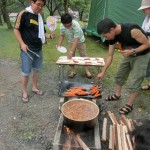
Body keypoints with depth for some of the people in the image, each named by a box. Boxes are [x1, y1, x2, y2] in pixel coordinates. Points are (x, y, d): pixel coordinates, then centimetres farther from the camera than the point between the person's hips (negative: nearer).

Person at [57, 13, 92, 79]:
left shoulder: (76, 25, -38)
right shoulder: (62, 27, -23)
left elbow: (76, 40, -41)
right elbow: (62, 35, -2)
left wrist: (71, 52, -46)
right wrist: (59, 44, -18)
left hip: (80, 41, -3)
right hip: (71, 42, 4)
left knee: (83, 56, 2)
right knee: (71, 57, 3)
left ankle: (87, 71, 14)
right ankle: (73, 71, 17)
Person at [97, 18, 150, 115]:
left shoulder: (132, 30, -36)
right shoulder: (113, 36, -14)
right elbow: (110, 56, -6)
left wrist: (132, 51, -34)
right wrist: (103, 72, -6)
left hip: (141, 55, -7)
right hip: (129, 54, 7)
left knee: (135, 82, -4)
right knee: (120, 75, 14)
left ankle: (129, 105, 11)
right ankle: (117, 95, 35)